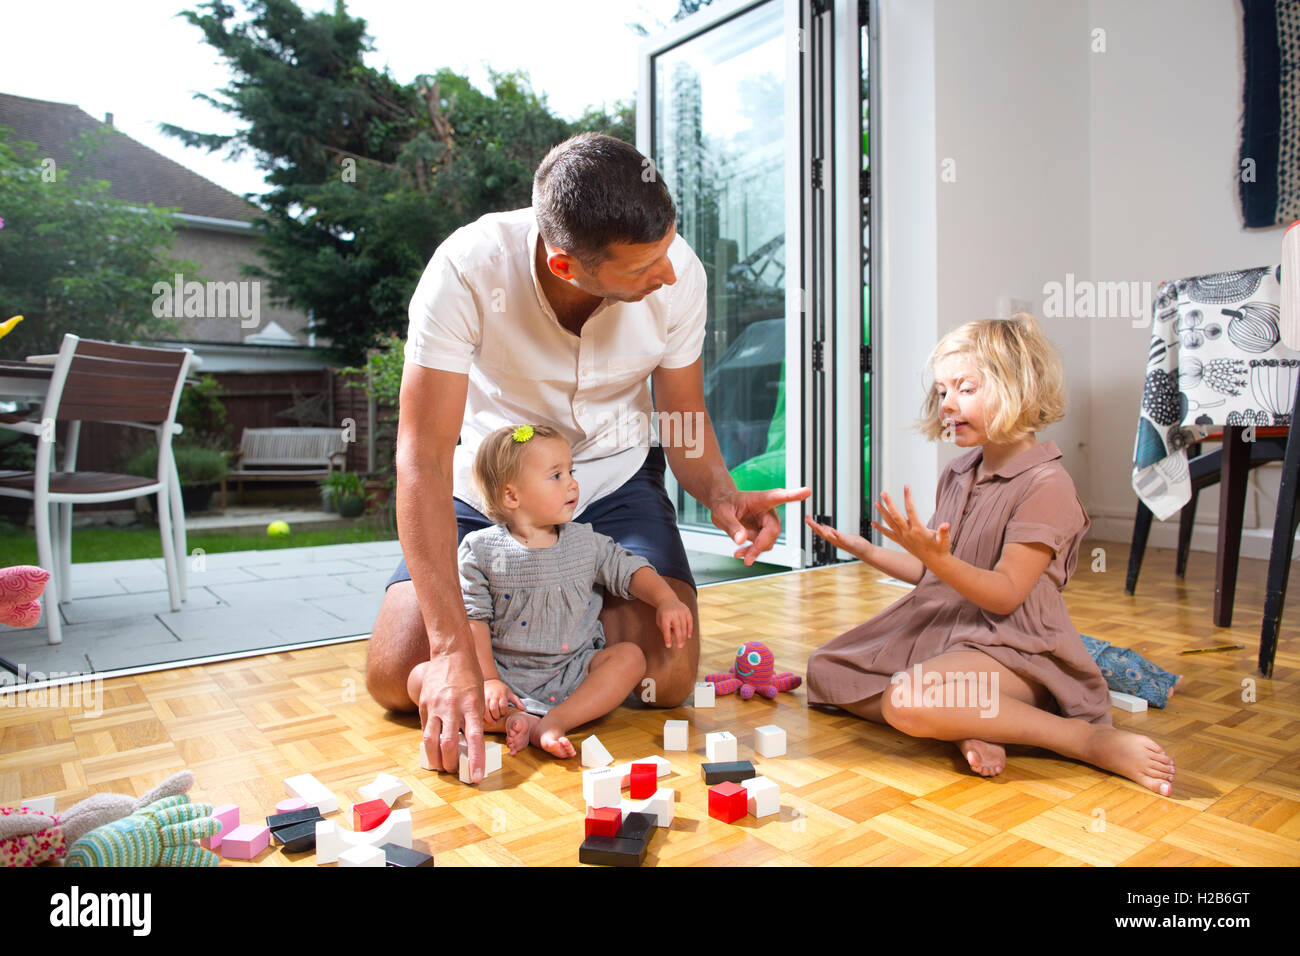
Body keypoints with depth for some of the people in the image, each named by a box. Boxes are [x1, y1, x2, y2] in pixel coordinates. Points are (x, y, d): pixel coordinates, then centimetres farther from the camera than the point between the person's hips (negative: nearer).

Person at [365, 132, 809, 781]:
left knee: (668, 675, -16)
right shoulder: (469, 269, -28)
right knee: (395, 678, -12)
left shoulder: (678, 273, -19)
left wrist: (720, 495, -29)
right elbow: (423, 458, -30)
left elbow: (685, 424, -5)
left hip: (614, 480, 1)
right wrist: (454, 648, -37)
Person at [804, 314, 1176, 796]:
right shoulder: (956, 474, 12)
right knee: (825, 671, 2)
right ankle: (967, 730, -15)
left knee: (905, 699, -36)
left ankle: (1092, 740, -18)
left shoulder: (1045, 484, -12)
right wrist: (866, 550, 9)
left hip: (1009, 645, -9)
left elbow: (1005, 593, -18)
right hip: (942, 626, 9)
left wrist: (937, 558, -32)